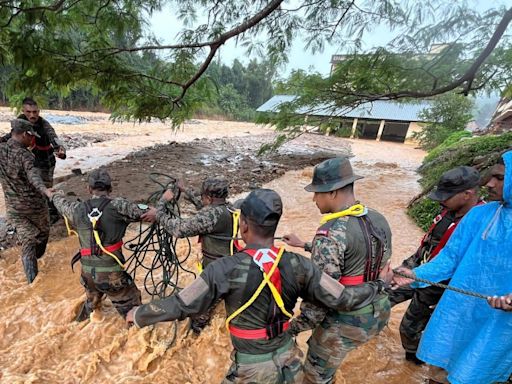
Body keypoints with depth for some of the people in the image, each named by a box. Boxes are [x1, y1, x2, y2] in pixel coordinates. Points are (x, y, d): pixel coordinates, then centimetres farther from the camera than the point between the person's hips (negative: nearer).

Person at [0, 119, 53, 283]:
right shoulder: (25, 154, -20)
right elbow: (33, 175, -40)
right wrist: (46, 190, -54)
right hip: (34, 204, -4)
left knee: (27, 241, 9)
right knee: (43, 231, 24)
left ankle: (32, 279, 1)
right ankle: (38, 256, 46)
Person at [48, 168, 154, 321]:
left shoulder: (78, 209, 0)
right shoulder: (117, 206, -16)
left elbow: (61, 203, 22)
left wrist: (54, 195, 44)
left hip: (87, 272, 6)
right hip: (112, 273, -6)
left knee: (91, 302, 34)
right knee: (131, 307, 11)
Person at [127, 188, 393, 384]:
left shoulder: (226, 269, -27)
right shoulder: (297, 265, -18)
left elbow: (179, 306, -18)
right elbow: (344, 299, -11)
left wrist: (137, 315, 0)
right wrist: (380, 284, 6)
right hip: (289, 361, 3)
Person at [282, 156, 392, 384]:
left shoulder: (331, 233, -28)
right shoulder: (379, 220, -2)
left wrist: (294, 327, -10)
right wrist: (305, 246, 14)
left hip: (346, 322, -8)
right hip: (378, 313, 8)